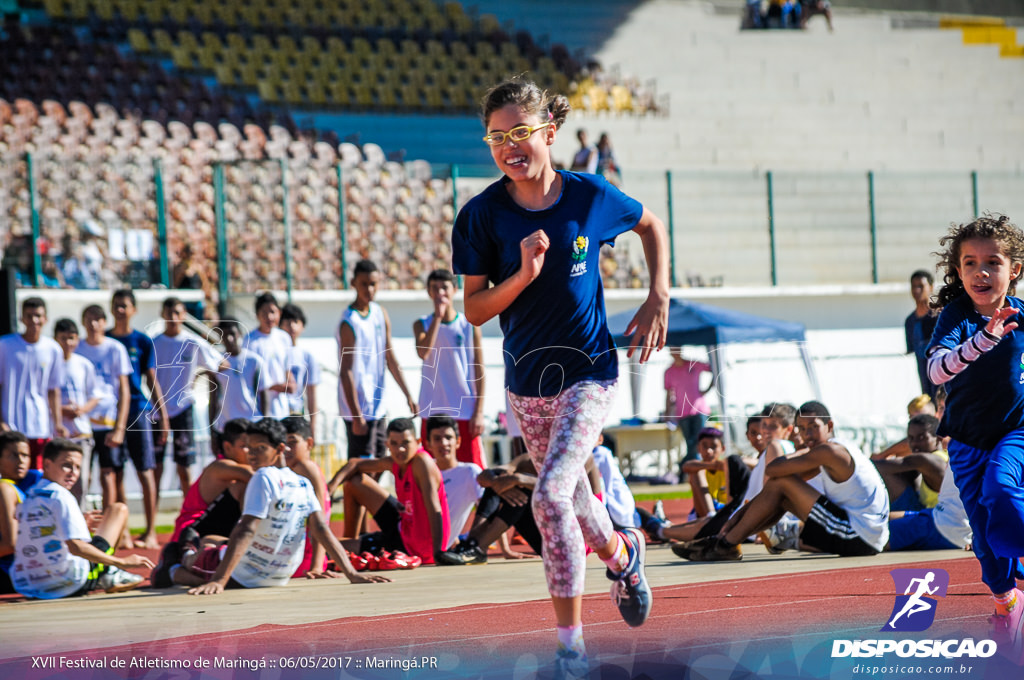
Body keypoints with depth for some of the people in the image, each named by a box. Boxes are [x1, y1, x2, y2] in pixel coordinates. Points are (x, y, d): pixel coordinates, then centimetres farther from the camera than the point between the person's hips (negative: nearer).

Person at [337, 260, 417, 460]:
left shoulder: (380, 314, 6)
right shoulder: (349, 323, -17)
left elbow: (391, 360, 14)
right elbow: (346, 372, -18)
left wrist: (408, 396, 12)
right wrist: (356, 416, -21)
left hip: (378, 406, 8)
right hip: (360, 410, -8)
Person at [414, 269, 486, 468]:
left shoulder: (469, 325, 3)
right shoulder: (422, 324, 6)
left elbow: (479, 370, 2)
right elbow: (423, 352, -16)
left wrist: (479, 411, -5)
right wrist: (438, 316, -16)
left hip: (464, 411, -1)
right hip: (433, 410, 1)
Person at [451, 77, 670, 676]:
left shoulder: (591, 196, -10)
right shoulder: (483, 215, -9)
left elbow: (652, 225, 10)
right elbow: (475, 311, -7)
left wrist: (659, 299, 0)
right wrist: (524, 274, -23)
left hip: (590, 370, -3)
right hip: (528, 378, 3)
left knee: (552, 496, -19)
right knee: (571, 496, 17)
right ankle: (623, 552, 52)